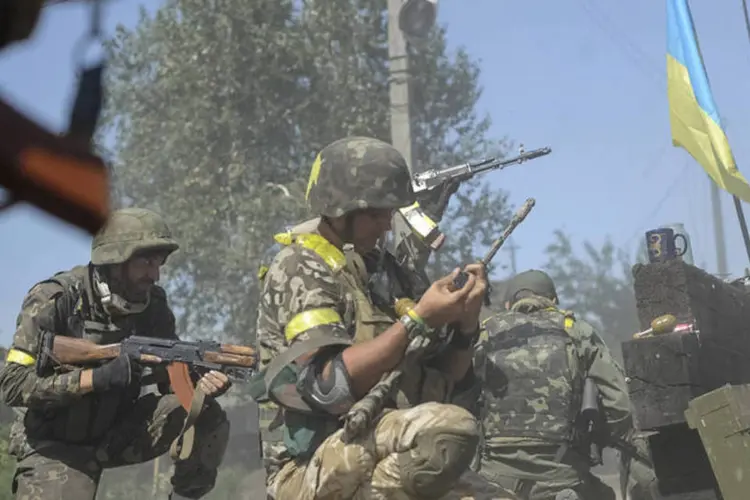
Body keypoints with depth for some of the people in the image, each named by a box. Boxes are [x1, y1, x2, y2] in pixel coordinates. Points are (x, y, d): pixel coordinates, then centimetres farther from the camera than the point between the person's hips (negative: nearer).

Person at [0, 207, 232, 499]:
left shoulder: (153, 305, -5)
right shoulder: (55, 300, -20)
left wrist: (202, 384, -25)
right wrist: (98, 377, -33)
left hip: (118, 433, 4)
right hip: (54, 447, -4)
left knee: (207, 417, -14)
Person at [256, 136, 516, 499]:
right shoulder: (299, 271, -4)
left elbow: (442, 383, 16)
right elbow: (329, 386, -20)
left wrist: (465, 324, -2)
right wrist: (419, 319, -18)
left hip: (384, 465, 8)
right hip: (313, 471, -8)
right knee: (449, 428, -29)